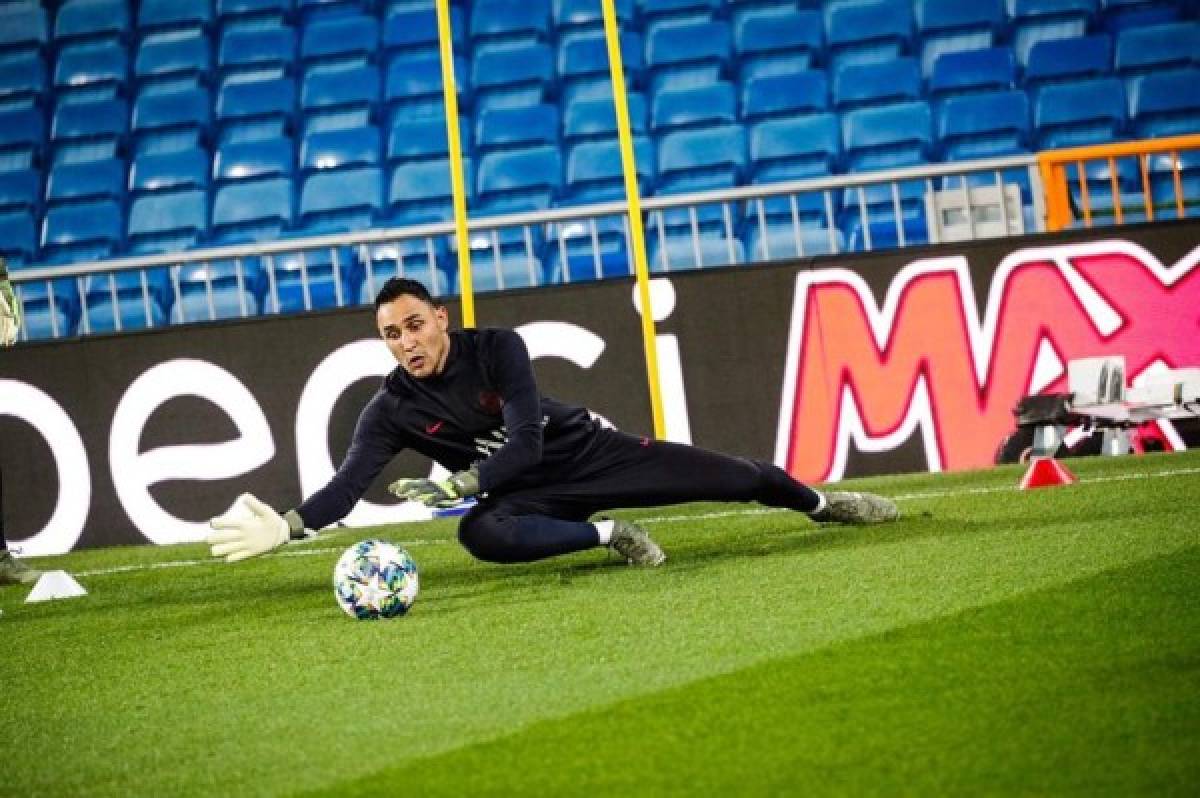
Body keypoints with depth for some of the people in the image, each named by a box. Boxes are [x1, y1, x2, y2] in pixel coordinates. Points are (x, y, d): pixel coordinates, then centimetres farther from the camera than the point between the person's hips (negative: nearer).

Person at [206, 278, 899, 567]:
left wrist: (461, 483, -37)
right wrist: (286, 526, -41)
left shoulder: (498, 349, -18)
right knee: (481, 534, -38)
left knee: (736, 478, -3)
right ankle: (607, 536, -20)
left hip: (591, 452, -1)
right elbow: (346, 487, -23)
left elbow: (526, 446, -24)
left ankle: (823, 503, 29)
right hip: (532, 494, 1)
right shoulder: (392, 411, -12)